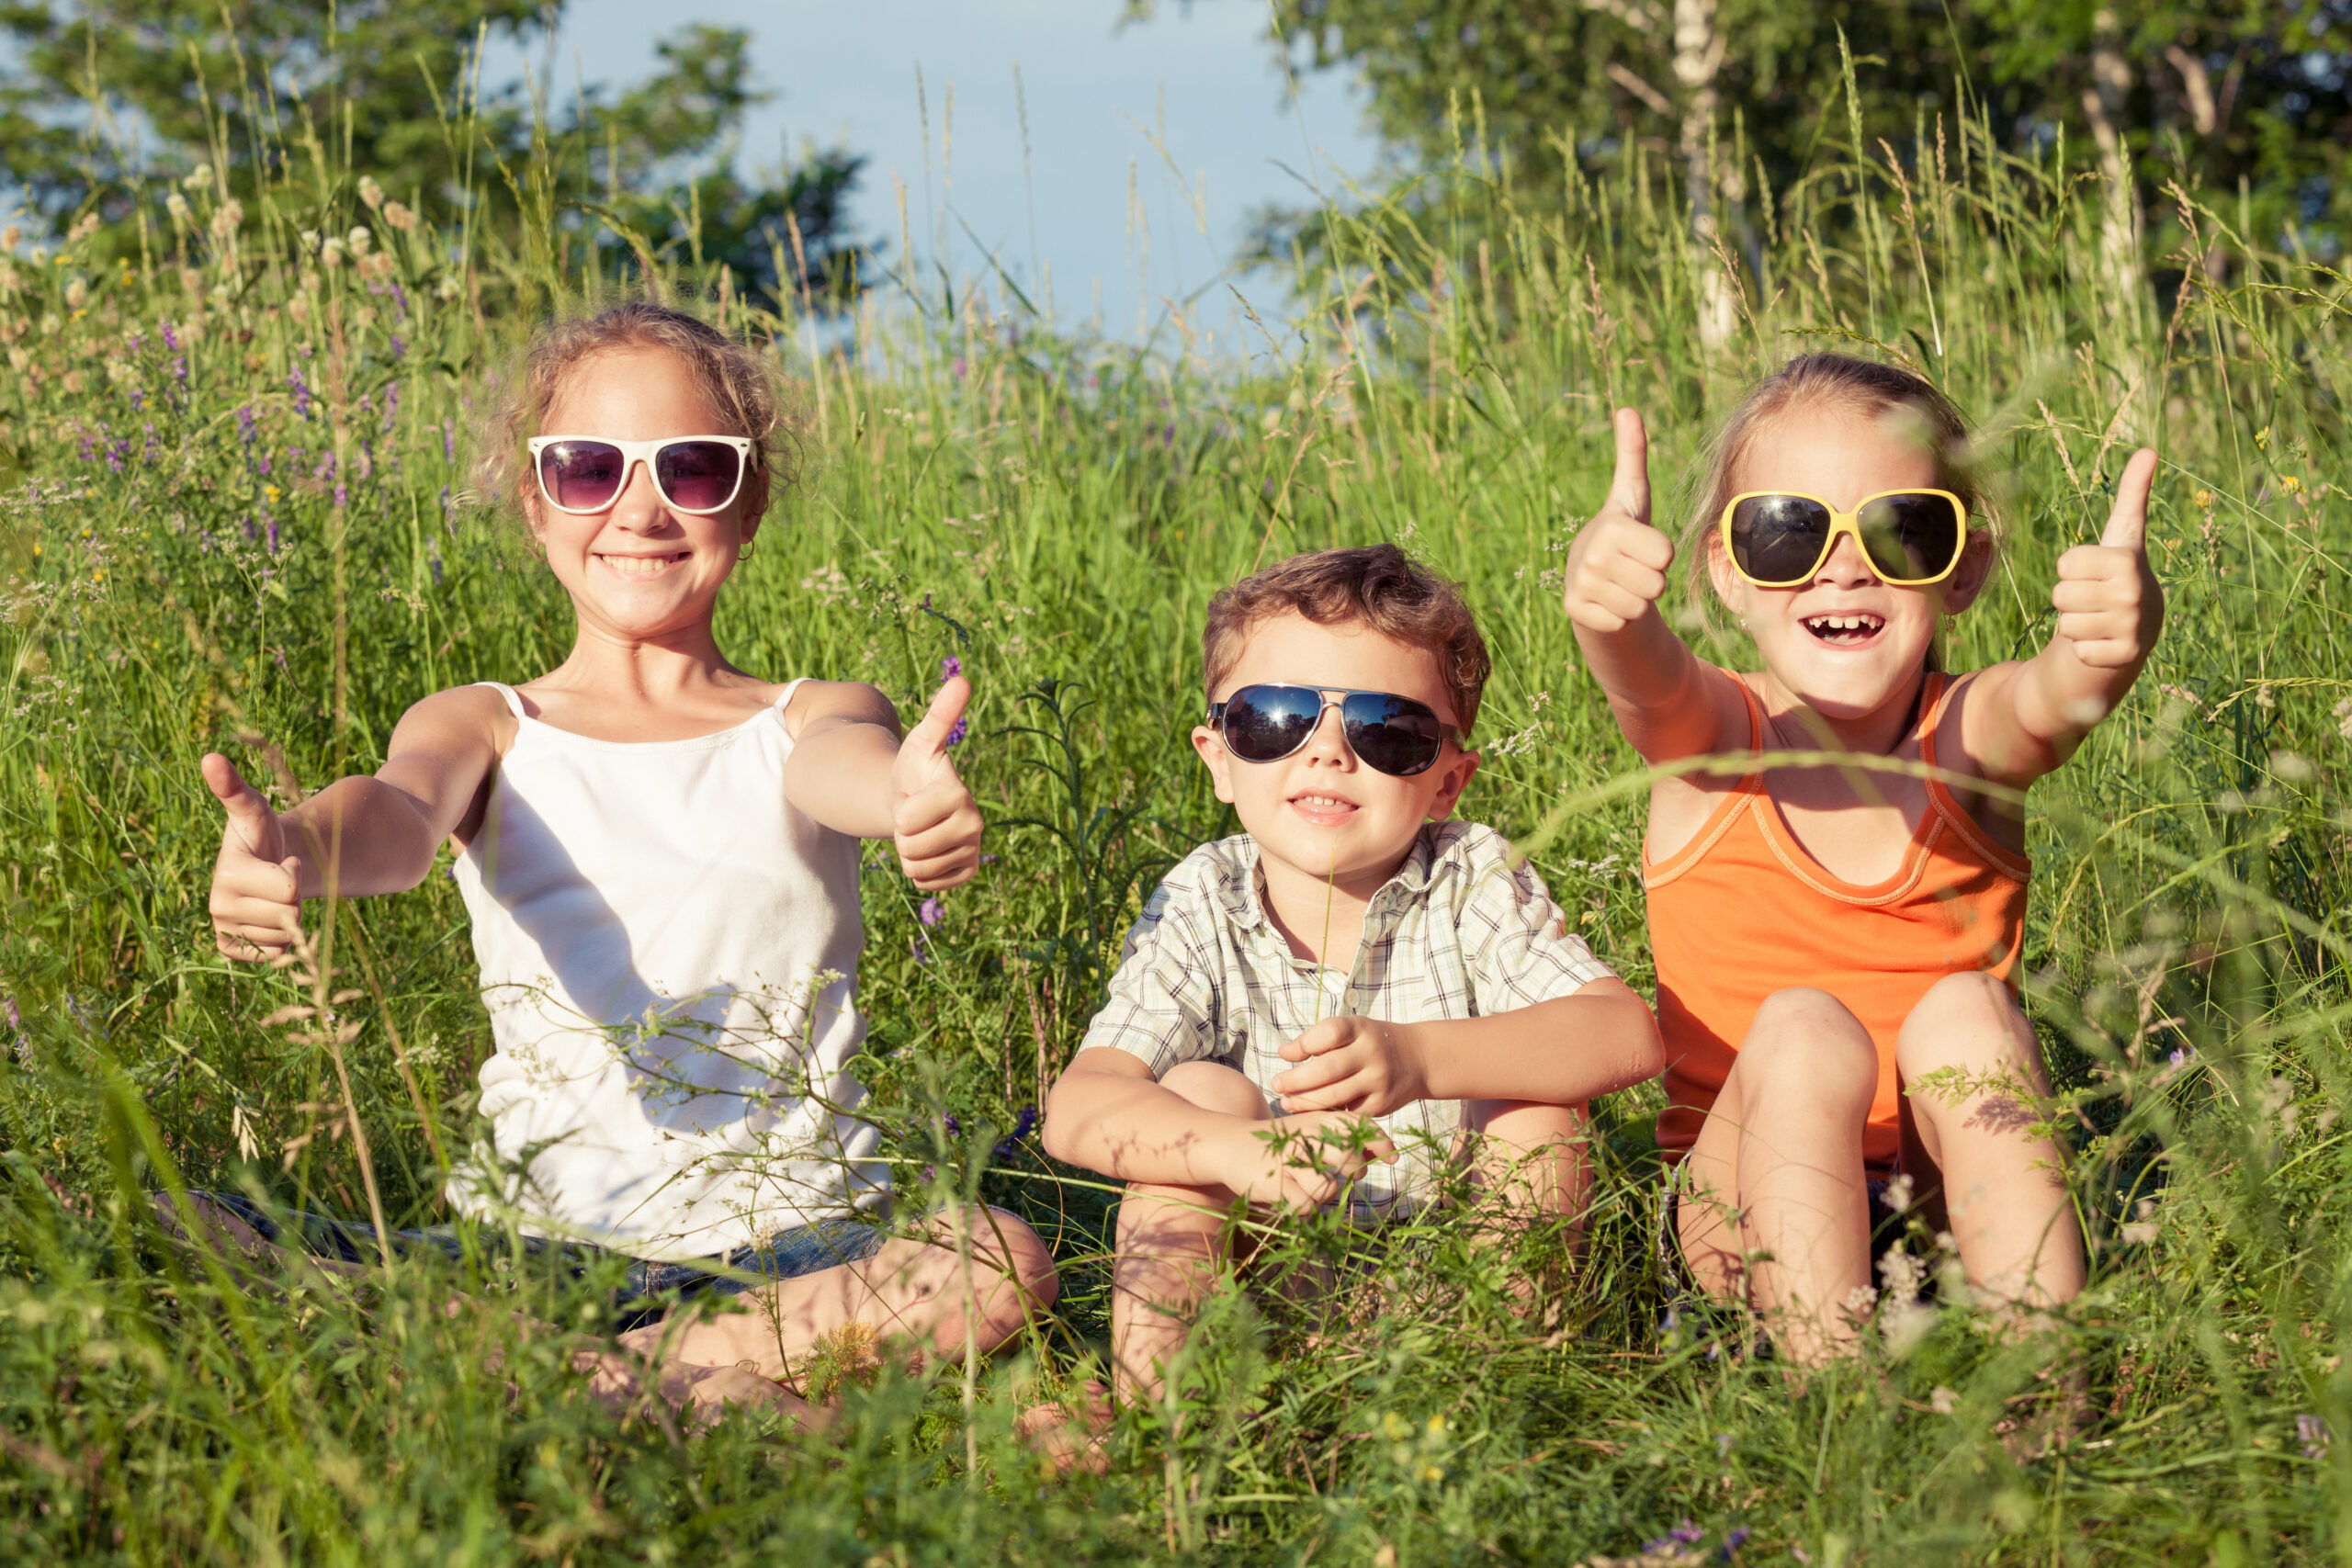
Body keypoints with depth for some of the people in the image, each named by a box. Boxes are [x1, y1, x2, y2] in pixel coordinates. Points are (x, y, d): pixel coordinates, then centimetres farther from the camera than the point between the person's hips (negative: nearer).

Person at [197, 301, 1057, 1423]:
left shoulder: (807, 724, 10)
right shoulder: (487, 730, 11)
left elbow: (845, 765, -15)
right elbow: (399, 808, -12)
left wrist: (912, 799, -42)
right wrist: (292, 850, -39)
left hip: (793, 1240, 0)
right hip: (531, 1233, 0)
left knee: (1002, 1261, -32)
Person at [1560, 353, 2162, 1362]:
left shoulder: (1971, 740, -6)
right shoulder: (1707, 738, -6)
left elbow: (2053, 698, -31)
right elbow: (1648, 681, -31)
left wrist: (2108, 637, -56)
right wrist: (1609, 603, -56)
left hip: (1959, 1197, 1)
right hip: (1751, 1200, 0)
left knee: (1963, 1009, -26)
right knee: (1802, 1031, -27)